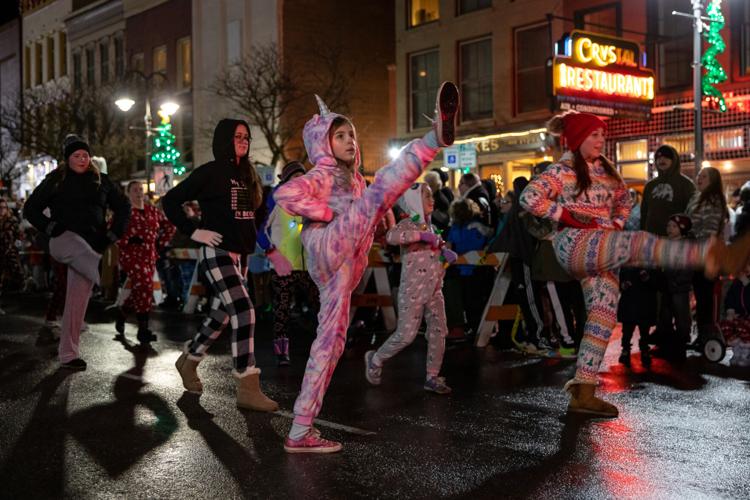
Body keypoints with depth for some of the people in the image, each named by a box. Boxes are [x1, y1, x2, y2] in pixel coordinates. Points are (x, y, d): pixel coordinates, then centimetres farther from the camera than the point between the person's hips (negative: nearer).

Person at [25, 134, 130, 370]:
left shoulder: (101, 181, 10)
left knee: (78, 300, 0)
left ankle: (68, 353, 4)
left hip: (91, 244, 0)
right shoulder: (55, 180, 4)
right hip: (65, 238, 0)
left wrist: (114, 233, 4)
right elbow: (31, 209, 6)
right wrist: (50, 227, -9)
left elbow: (123, 206, 16)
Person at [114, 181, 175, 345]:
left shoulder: (152, 210, 10)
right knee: (144, 288, -14)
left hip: (150, 256, 6)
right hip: (132, 254, -6)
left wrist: (160, 243, 10)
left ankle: (122, 311, 38)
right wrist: (124, 243, -13)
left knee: (141, 290, 11)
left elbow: (169, 226, 19)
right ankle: (143, 329, -8)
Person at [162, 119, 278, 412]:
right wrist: (193, 232, -12)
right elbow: (171, 200, -6)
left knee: (222, 315, 15)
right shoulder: (210, 172, -6)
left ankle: (188, 360, 38)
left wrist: (250, 242, 8)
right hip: (217, 252, -8)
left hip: (240, 254, 8)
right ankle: (248, 389, -15)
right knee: (244, 312, -18)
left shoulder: (247, 176, 15)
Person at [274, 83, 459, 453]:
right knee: (380, 188, -23)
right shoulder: (321, 177, 5)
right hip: (328, 248, -8)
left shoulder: (352, 181, 31)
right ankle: (436, 136, -46)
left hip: (342, 271, 8)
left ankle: (301, 433, 9)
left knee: (330, 344, 5)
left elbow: (359, 225, 40)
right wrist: (328, 214, -9)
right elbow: (285, 194, -16)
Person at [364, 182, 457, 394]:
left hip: (434, 290, 8)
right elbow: (391, 236, -34)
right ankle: (376, 359, 17)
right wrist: (421, 235, -33)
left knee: (438, 332, 6)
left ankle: (433, 376, 17)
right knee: (406, 335, -6)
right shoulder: (408, 224, -11)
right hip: (413, 290, -8)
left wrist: (445, 252, 6)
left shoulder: (429, 225, 13)